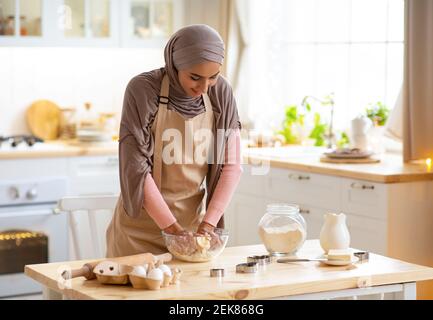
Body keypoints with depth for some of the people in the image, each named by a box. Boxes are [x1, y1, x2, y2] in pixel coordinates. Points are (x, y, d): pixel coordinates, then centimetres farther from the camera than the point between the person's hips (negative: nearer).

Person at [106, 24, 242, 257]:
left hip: (192, 220, 3)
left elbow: (231, 165, -5)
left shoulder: (221, 92, -7)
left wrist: (208, 224, -13)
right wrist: (172, 228, -18)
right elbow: (135, 167, -18)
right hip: (142, 222, -3)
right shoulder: (142, 89, -18)